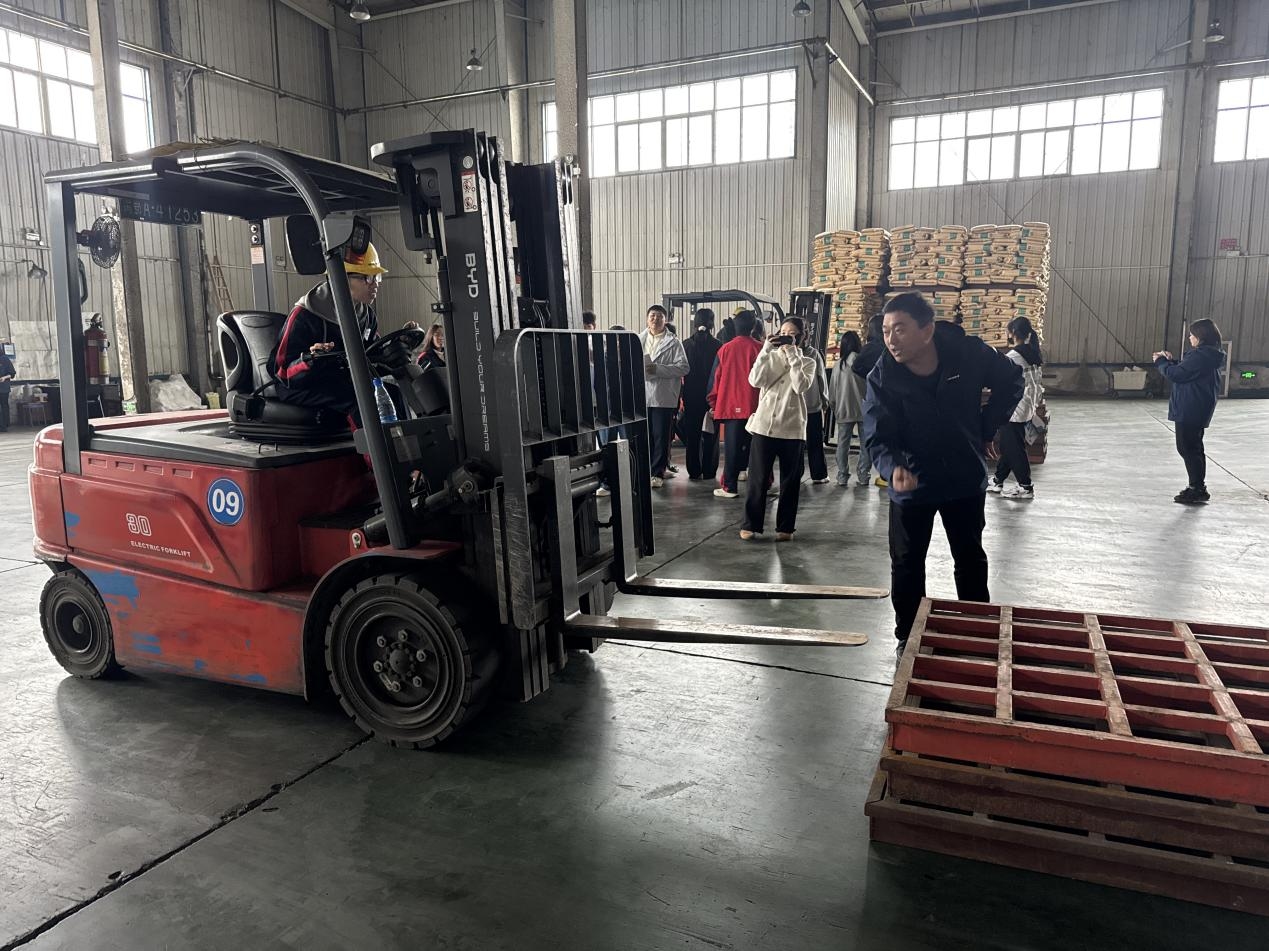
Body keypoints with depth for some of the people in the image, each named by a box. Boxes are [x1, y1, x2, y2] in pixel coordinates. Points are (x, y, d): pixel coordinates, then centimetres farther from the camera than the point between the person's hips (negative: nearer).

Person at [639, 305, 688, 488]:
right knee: (644, 436, 8)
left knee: (661, 437, 1)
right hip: (642, 396, 3)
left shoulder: (673, 342, 1)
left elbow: (683, 367, -7)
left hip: (663, 397, -3)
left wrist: (658, 369, -16)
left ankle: (658, 473, 9)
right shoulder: (638, 340, 14)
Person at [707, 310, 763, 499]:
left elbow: (715, 377, 5)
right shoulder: (759, 349, -3)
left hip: (731, 406, 0)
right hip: (754, 406, 0)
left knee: (732, 447, 3)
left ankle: (729, 487, 3)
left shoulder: (725, 349, 1)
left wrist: (713, 402, 15)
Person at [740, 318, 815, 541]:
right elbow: (755, 381, -9)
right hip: (764, 425, 0)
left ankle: (785, 527, 16)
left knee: (790, 480, 6)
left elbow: (801, 386, -14)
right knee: (758, 478, 1)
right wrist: (766, 350, -12)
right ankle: (751, 524, 10)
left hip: (791, 429, 0)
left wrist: (793, 355, -13)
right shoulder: (770, 357, 9)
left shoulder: (807, 363, 6)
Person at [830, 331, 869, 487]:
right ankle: (863, 476, 9)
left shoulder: (838, 364, 0)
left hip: (843, 410, 2)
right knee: (865, 443, 7)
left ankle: (842, 477, 7)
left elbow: (832, 390, 5)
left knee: (843, 443, 8)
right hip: (863, 408, -2)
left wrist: (834, 407, 16)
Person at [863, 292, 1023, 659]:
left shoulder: (970, 354, -18)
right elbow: (877, 438, -24)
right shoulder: (882, 378, -20)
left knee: (971, 560, 16)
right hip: (911, 486, -1)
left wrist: (985, 428, -3)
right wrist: (894, 468, -45)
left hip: (966, 479, 1)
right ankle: (907, 639, 24)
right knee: (906, 564, 6)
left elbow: (1011, 381, 2)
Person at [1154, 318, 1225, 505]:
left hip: (1189, 411, -11)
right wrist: (1171, 361, 8)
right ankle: (1198, 487, 26)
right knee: (1194, 448, 18)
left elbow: (1177, 375, -19)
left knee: (1187, 448, -5)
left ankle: (1198, 489, -2)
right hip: (1199, 410, 11)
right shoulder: (1210, 355, 13)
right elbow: (1186, 372, 17)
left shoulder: (1200, 355, -20)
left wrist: (1161, 362, -4)